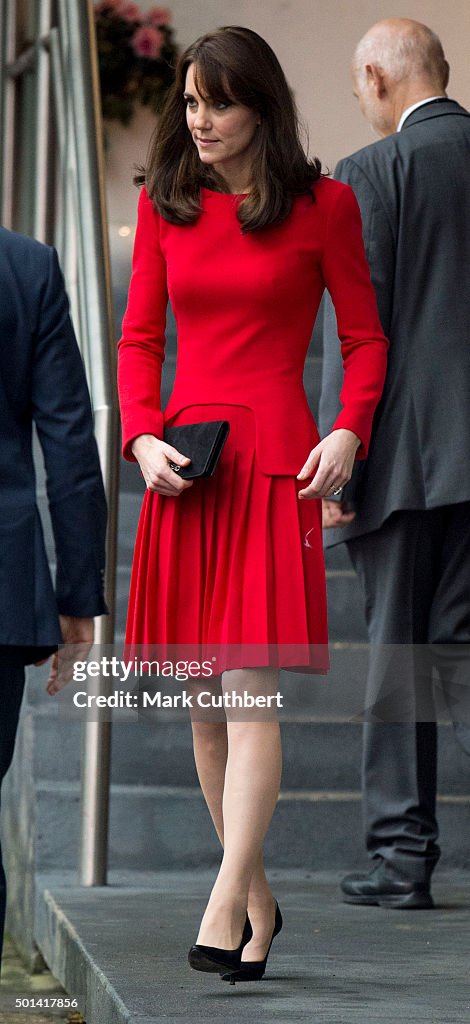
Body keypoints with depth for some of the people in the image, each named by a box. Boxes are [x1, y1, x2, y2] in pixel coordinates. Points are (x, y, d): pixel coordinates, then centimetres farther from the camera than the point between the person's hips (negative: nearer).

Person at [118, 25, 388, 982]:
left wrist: (348, 432, -10)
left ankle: (224, 910, -16)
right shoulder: (163, 202, 11)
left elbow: (365, 338, 6)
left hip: (274, 461, -4)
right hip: (183, 462, 4)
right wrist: (142, 437, -3)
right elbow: (139, 337, 13)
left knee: (248, 686, -13)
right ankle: (257, 896, 17)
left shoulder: (322, 205, 2)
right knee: (201, 699, 5)